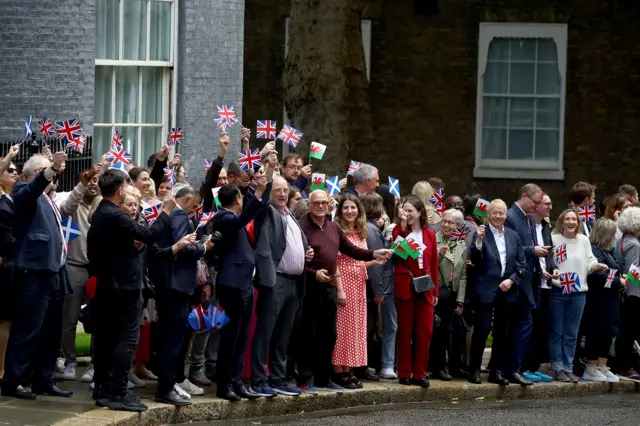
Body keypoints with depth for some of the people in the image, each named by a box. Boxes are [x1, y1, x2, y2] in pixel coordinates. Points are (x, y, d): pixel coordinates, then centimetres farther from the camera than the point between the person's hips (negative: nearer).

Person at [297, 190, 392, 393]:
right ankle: (305, 379, 2)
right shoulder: (302, 227, -9)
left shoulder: (334, 228, 14)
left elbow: (351, 250, 16)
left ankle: (323, 378, 19)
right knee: (308, 335, -3)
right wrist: (313, 273, -22)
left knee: (328, 334, 11)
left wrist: (374, 254, 4)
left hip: (329, 287, 7)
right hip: (309, 287, -7)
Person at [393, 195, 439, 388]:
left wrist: (435, 290, 8)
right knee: (405, 331, 2)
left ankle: (420, 373, 7)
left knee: (425, 331, 1)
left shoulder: (430, 234, 10)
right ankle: (404, 373, 7)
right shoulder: (399, 231, 1)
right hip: (405, 286, -3)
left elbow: (434, 264, 11)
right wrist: (402, 224, -21)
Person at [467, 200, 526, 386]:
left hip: (506, 291, 4)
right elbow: (474, 260, -13)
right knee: (482, 329, -8)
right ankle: (474, 370, 0)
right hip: (485, 291, -4)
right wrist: (478, 240, -27)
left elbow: (522, 264, 10)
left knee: (502, 332, 7)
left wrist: (511, 280, -5)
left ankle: (497, 371, 13)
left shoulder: (513, 236, 10)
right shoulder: (481, 234, -3)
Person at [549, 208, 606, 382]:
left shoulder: (584, 240, 5)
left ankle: (568, 368, 15)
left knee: (571, 334, 9)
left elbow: (589, 262, 9)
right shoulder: (553, 239, -5)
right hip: (557, 292, -3)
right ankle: (557, 368, 9)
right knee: (556, 332, 3)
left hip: (578, 293, 3)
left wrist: (597, 266, -11)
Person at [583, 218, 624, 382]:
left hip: (608, 300, 10)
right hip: (598, 300, -10)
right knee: (596, 334, -3)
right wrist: (618, 281, -16)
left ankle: (602, 367, 18)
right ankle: (591, 369, 5)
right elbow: (597, 274, -25)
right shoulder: (594, 250, -17)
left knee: (607, 334, 12)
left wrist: (620, 277, 3)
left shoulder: (605, 251, 15)